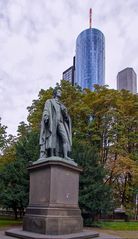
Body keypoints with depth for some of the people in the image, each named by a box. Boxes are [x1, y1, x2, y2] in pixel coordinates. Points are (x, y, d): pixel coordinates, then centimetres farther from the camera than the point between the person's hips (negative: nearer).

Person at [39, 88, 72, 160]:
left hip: (60, 123, 5)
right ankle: (42, 157, -26)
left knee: (65, 138, -18)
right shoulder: (49, 101, 18)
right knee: (50, 138, -20)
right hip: (51, 122, -4)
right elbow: (46, 110, 0)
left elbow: (66, 117, 23)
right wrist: (46, 116, -23)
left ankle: (65, 156, -27)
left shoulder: (61, 105, 32)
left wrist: (65, 112, -1)